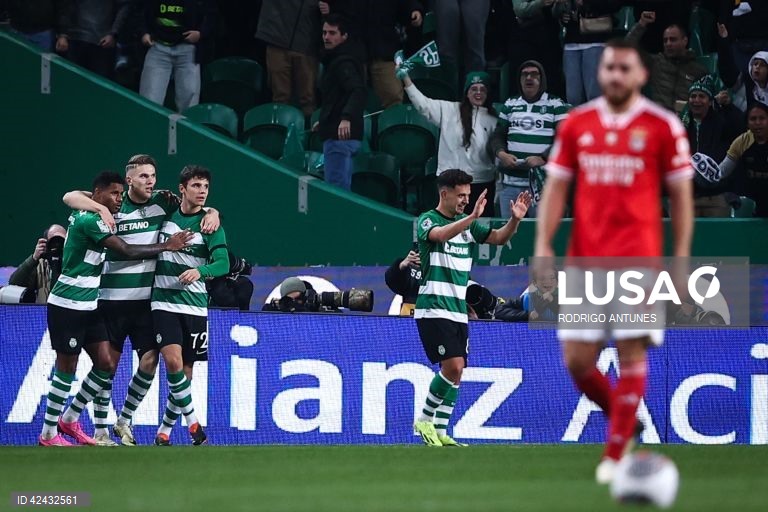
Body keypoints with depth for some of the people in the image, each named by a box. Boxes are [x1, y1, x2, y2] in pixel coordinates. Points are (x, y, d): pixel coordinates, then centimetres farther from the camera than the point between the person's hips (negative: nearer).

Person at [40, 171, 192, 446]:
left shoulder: (82, 216, 10)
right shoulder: (89, 220, -19)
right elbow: (128, 251, -22)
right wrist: (167, 246, -13)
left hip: (88, 307, 9)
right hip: (67, 306, -9)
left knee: (106, 364, 4)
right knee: (67, 367, -3)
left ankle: (69, 418, 18)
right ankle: (48, 434, 7)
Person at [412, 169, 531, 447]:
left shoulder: (467, 224, 13)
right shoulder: (428, 220, -7)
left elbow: (498, 238, 9)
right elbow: (439, 234, -29)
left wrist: (515, 219, -10)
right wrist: (472, 216, -42)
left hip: (459, 310, 7)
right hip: (433, 308, -7)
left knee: (456, 371, 4)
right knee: (452, 365, -17)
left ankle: (440, 432, 9)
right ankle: (425, 420, -2)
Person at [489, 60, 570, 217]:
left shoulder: (556, 106, 3)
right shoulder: (510, 105, 18)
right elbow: (497, 136, 15)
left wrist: (543, 158, -20)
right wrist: (501, 153, -7)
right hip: (511, 182, 4)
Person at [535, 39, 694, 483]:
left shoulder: (663, 126, 0)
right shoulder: (576, 125, 8)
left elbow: (681, 195, 3)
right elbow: (556, 188, 10)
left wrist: (681, 258, -2)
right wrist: (543, 244, -1)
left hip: (638, 261, -3)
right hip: (584, 260, 3)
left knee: (632, 353, -7)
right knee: (577, 360, 0)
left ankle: (616, 454, 1)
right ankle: (624, 419, 27)